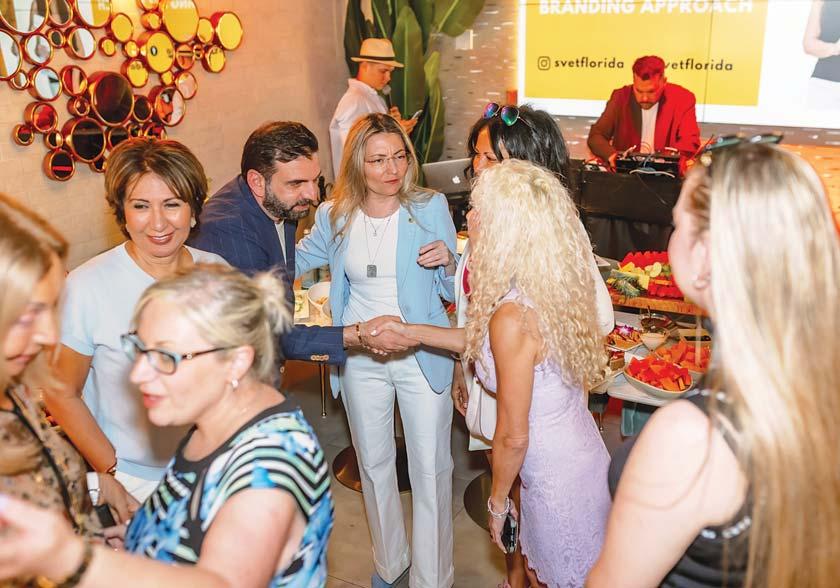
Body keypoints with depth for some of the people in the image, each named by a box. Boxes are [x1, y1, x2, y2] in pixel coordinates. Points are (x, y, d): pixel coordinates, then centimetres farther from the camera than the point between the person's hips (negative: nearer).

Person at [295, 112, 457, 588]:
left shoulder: (431, 207, -8)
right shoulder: (334, 217, -2)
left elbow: (452, 291, -2)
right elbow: (294, 261, 16)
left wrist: (448, 262, -23)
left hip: (422, 356, -3)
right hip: (359, 357, 3)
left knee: (430, 469, 5)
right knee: (374, 464, 18)